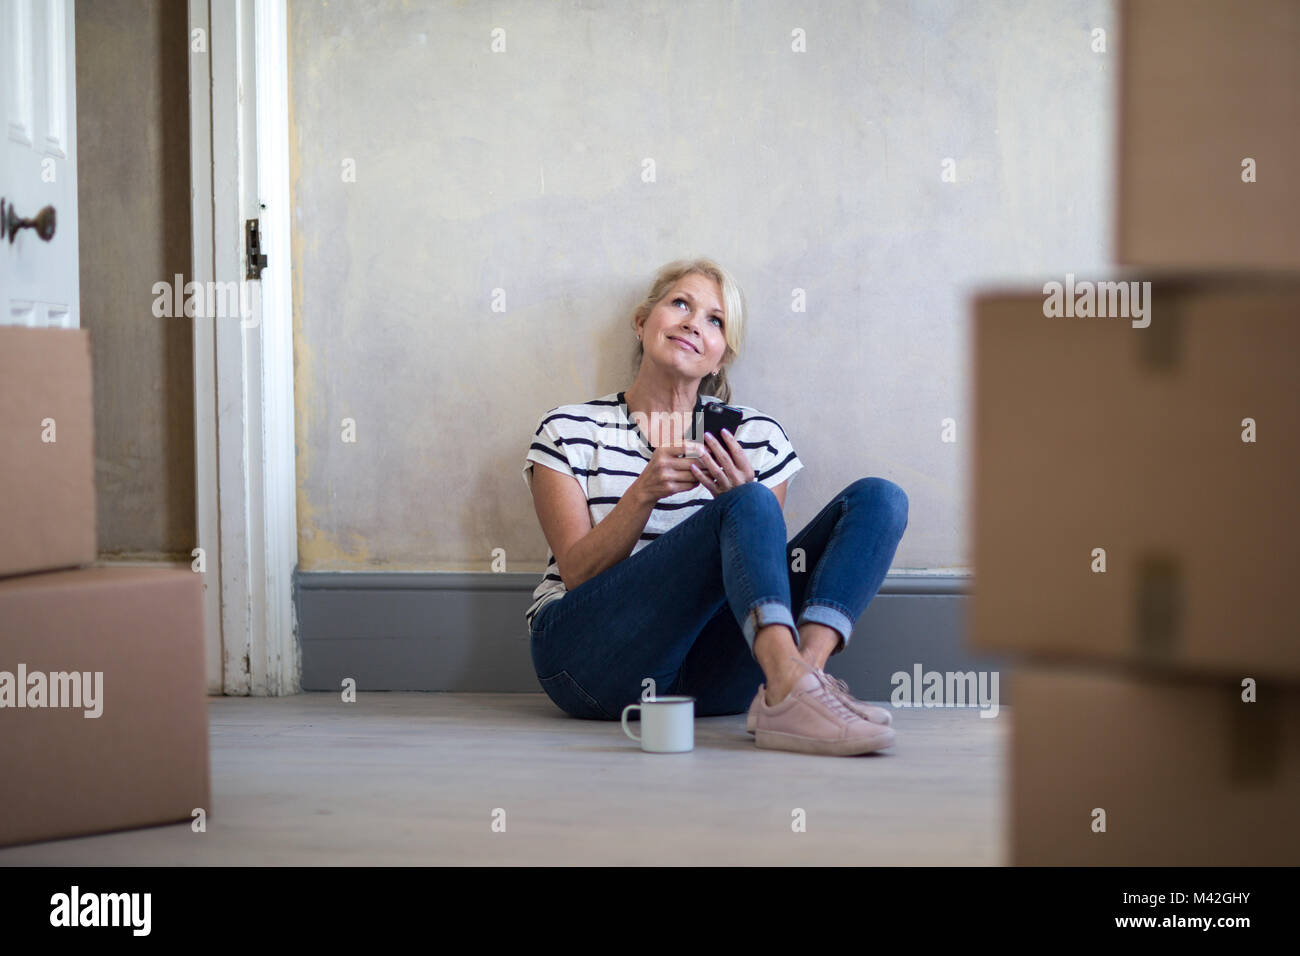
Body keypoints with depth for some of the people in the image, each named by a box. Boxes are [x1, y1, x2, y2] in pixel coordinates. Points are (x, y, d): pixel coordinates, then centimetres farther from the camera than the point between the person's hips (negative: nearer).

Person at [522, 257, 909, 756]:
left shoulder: (758, 437, 16)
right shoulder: (569, 430, 8)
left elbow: (766, 563, 8)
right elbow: (578, 574, -1)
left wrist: (741, 496, -11)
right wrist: (644, 493, -17)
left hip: (708, 670, 4)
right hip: (589, 652, -4)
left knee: (880, 498, -11)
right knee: (748, 508, -26)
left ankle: (796, 681, -36)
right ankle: (793, 686, -48)